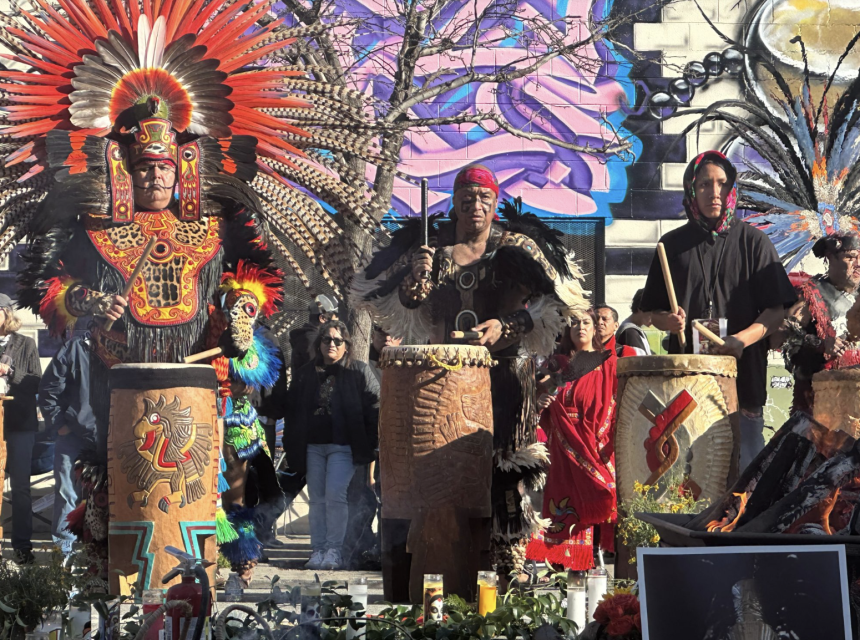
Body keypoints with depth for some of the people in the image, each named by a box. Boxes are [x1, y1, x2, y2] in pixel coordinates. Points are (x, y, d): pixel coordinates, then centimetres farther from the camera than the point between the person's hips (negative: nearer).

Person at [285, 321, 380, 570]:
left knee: (335, 494, -14)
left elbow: (374, 406, 1)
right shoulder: (305, 374, 13)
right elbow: (293, 411, 15)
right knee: (317, 498, 4)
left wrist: (371, 442, -6)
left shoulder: (359, 372, 3)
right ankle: (318, 550, 8)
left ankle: (334, 550, -9)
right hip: (313, 446, 4)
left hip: (343, 446, -4)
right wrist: (292, 446, 8)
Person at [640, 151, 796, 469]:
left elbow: (776, 311, 0)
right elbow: (654, 311, 18)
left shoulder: (752, 241, 5)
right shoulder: (673, 245, 12)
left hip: (743, 373, -2)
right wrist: (669, 321, -5)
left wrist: (742, 339, -17)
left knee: (743, 472, -3)